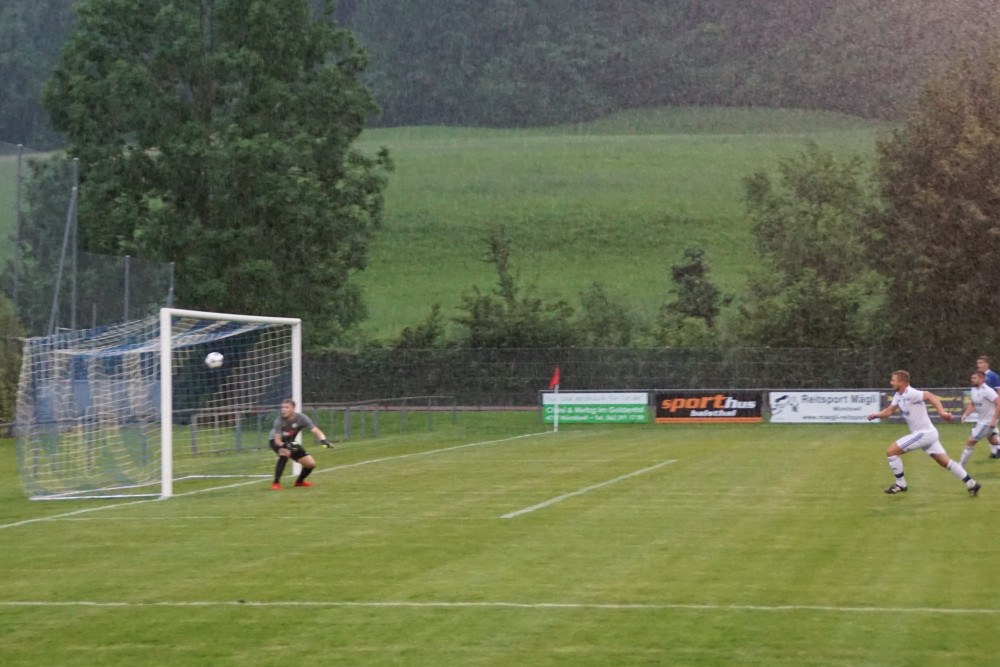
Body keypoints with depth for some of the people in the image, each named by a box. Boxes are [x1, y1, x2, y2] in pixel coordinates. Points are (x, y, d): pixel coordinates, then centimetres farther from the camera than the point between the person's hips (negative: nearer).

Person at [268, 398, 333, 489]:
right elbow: (277, 440, -30)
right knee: (285, 453, -39)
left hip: (290, 443, 4)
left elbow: (315, 430, -28)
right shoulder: (279, 420, -29)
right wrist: (286, 445, -52)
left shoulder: (301, 418, -22)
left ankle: (300, 481, 30)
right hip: (277, 442, -4)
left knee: (311, 464, -1)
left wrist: (323, 440, -48)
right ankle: (276, 483, -33)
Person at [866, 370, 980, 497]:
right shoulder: (898, 396, 9)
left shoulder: (910, 393, -19)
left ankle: (900, 485, 3)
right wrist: (876, 415, -3)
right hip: (928, 434, 10)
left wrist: (942, 412, -42)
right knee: (945, 462, 12)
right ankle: (971, 484, 13)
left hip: (924, 433, -10)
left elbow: (931, 396, -29)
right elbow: (889, 410, 16)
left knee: (890, 452, -7)